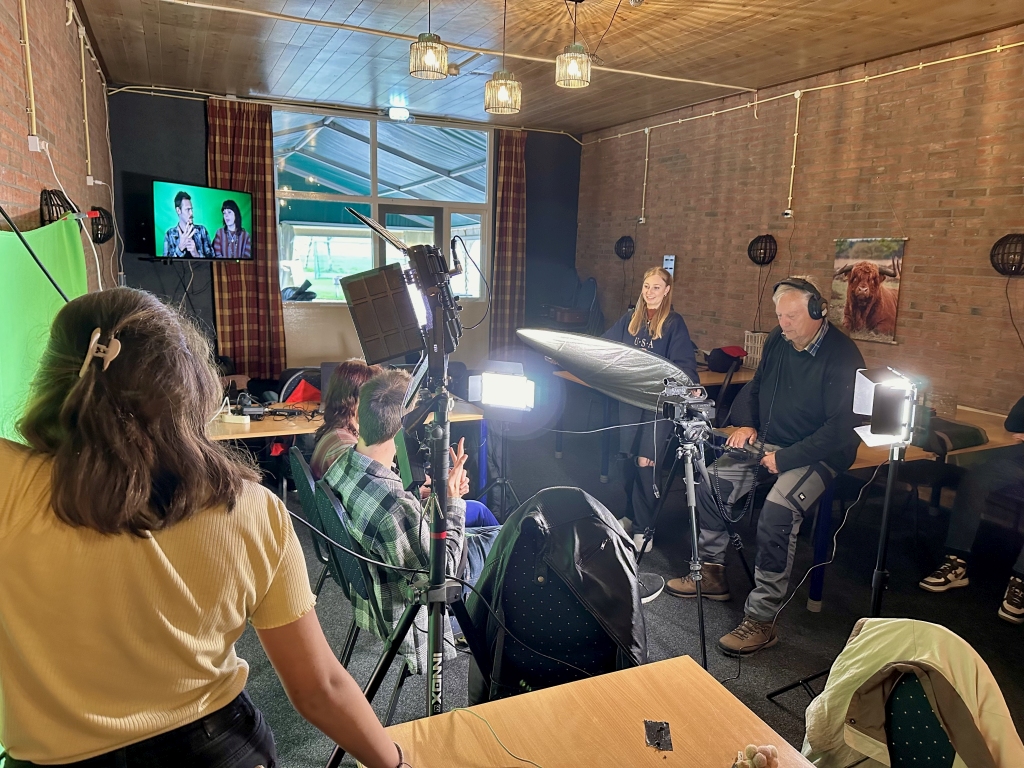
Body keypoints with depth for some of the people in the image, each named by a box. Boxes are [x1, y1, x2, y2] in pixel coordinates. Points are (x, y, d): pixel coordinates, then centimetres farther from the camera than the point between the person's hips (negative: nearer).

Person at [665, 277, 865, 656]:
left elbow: (842, 427, -21)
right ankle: (712, 574, 8)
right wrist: (746, 425, 2)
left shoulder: (842, 356, -16)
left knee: (777, 510, -31)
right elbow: (753, 389, 21)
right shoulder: (777, 341, 6)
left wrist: (786, 457, -24)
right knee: (711, 481, -9)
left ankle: (761, 620, -20)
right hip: (768, 442, 8)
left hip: (818, 455, -7)